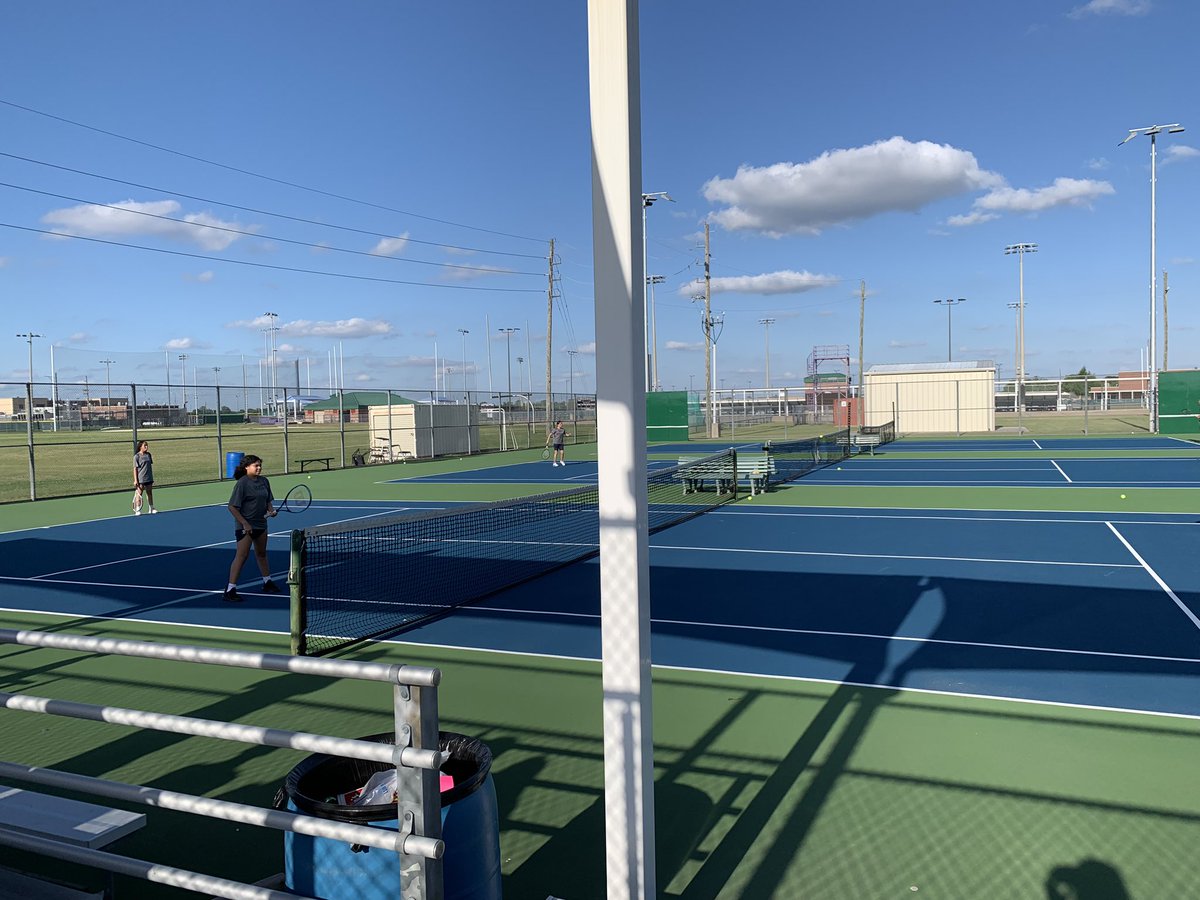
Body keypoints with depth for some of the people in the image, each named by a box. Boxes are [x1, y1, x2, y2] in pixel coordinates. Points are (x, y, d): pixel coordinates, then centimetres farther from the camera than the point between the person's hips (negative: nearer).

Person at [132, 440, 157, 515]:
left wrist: (152, 476, 15)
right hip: (140, 479, -6)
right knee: (139, 493, -3)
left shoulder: (148, 455, 9)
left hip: (149, 478, 6)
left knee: (149, 493, 13)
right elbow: (135, 468, -9)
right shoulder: (137, 456, -8)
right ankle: (137, 510, 1)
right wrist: (135, 480, -13)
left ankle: (151, 508, 22)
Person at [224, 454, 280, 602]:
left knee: (261, 553, 21)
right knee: (241, 556, -11)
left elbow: (268, 500, 19)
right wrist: (244, 523, -20)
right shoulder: (242, 483, -15)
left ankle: (267, 583, 35)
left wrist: (271, 510, -3)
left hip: (261, 524, 7)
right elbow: (232, 507, -16)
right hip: (246, 526, -7)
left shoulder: (264, 481, 6)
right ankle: (230, 589, -8)